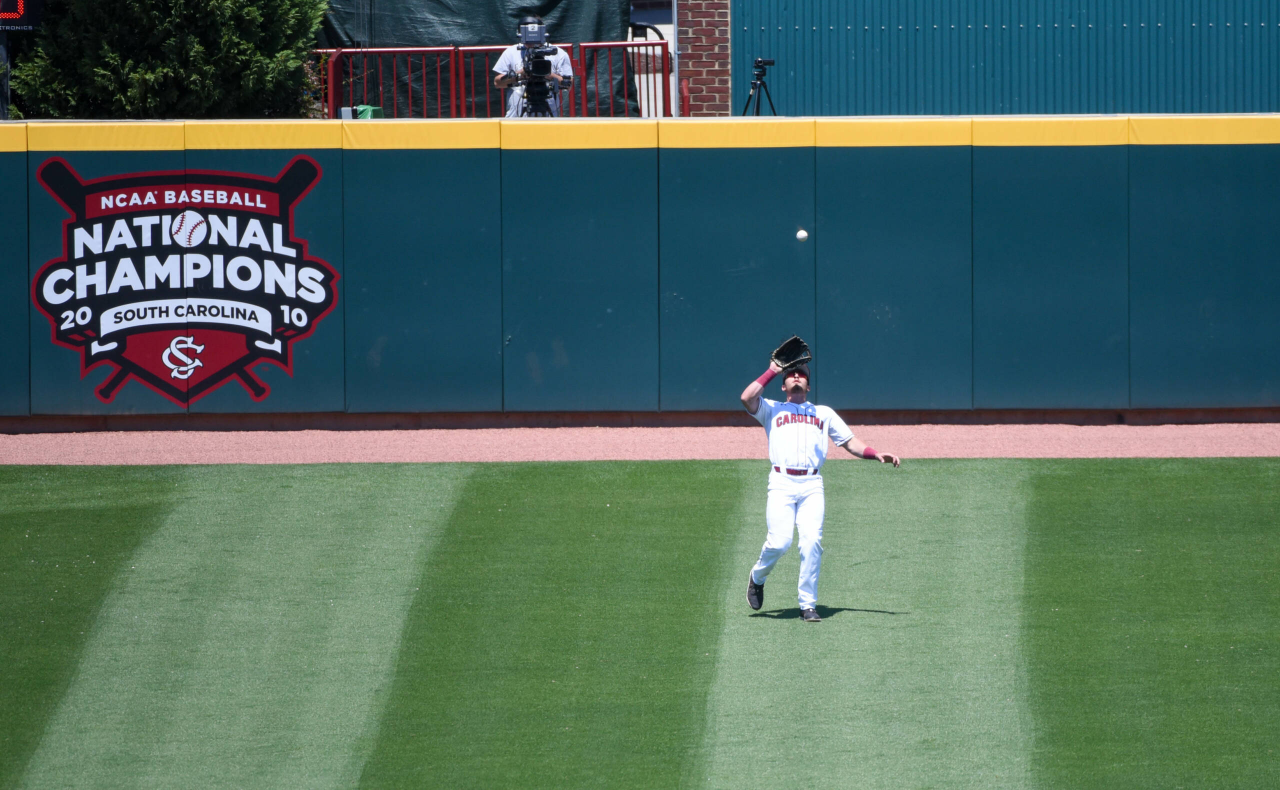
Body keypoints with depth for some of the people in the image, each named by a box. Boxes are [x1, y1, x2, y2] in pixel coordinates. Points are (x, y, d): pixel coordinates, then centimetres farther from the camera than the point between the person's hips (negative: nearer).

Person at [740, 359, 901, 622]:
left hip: (812, 486, 2)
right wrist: (772, 372, 10)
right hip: (781, 484, -2)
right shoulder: (772, 410, 21)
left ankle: (808, 605, -6)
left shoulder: (824, 413, 27)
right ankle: (757, 578, 14)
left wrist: (876, 455, 4)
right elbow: (747, 397, 2)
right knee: (779, 541, -17)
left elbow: (850, 442, 21)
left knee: (811, 543, -14)